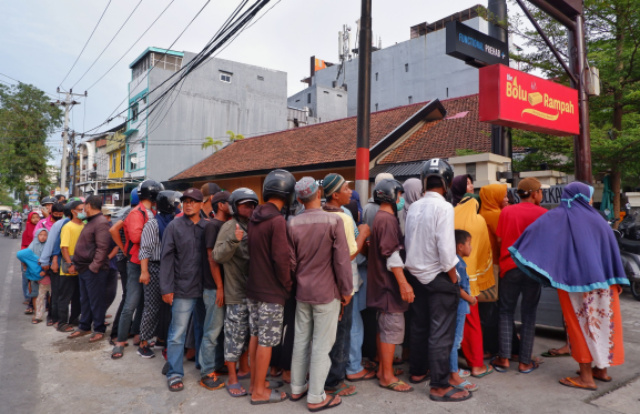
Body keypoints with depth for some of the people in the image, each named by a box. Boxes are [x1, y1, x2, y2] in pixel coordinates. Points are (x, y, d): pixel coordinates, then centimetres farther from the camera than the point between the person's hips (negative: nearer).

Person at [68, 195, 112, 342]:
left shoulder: (101, 222, -17)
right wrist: (78, 264, 18)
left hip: (94, 270, -10)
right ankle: (84, 327, 29)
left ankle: (99, 330, 10)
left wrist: (94, 266, -25)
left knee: (96, 301, 0)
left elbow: (102, 248, -24)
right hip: (84, 268, 10)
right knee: (84, 300, 17)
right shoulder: (91, 221, 16)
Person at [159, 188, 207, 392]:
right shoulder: (174, 226, -2)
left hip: (205, 288, 3)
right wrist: (167, 288, -8)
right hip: (183, 289, -2)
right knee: (178, 333, 4)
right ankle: (174, 373, 16)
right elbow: (167, 259, -4)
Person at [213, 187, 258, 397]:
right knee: (234, 334, 1)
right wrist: (233, 241, -33)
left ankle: (244, 369, 34)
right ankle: (232, 378, 13)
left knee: (247, 332, 19)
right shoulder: (229, 227, -11)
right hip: (237, 291, -7)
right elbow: (218, 256, -20)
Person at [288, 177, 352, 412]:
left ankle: (297, 388, 30)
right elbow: (342, 260, -14)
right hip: (326, 291, -5)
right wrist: (346, 290, -3)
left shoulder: (292, 224, -2)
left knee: (301, 340, 16)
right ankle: (316, 397, 14)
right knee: (322, 345, 5)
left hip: (302, 290, 5)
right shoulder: (333, 221, -15)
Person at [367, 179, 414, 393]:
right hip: (390, 282, -10)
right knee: (393, 329, -3)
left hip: (382, 282, 10)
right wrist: (403, 283, -25)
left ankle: (383, 368, 27)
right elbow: (391, 254, -24)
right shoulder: (388, 219, -17)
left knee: (384, 327, 16)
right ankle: (387, 376, 6)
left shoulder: (380, 217, 14)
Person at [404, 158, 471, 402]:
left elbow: (408, 242, 6)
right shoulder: (443, 207, -17)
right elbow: (446, 249, -20)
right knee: (441, 333, 1)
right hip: (438, 277, -7)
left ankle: (416, 371, 34)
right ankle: (439, 387, 9)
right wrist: (454, 279, -9)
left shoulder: (414, 207, 4)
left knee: (419, 326, 19)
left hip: (416, 275, 7)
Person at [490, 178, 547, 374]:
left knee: (506, 312, 12)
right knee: (529, 314, 9)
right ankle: (525, 362, 13)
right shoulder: (542, 213, -4)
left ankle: (503, 358, 9)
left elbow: (499, 239, 1)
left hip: (509, 267, 1)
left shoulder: (506, 211, 1)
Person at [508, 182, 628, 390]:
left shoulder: (556, 217, -5)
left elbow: (534, 230, -19)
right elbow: (612, 251, 7)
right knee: (602, 321, 16)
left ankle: (586, 377, 9)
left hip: (575, 280, -4)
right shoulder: (598, 220, 6)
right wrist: (617, 281, 12)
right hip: (602, 282, 4)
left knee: (581, 324, 4)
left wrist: (519, 250, -11)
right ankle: (602, 369, 27)